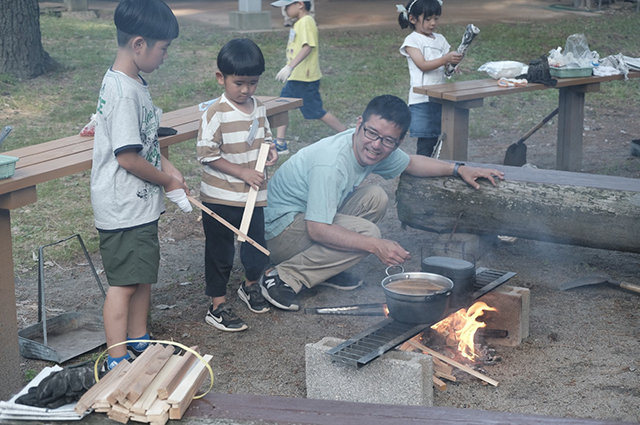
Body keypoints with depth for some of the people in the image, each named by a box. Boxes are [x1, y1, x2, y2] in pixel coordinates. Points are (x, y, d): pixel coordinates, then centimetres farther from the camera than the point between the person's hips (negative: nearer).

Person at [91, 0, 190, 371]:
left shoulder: (134, 83, 8)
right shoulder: (123, 92, -24)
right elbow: (128, 157, -24)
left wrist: (167, 166, 5)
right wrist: (169, 182, -11)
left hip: (141, 204, 10)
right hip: (124, 209, -10)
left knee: (143, 276, 19)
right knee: (124, 282, -2)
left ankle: (139, 344, 33)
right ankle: (117, 365, 7)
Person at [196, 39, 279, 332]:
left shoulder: (259, 109, 3)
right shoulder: (215, 114, -17)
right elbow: (207, 155, -16)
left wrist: (270, 149, -5)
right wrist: (243, 172, -20)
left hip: (253, 196, 6)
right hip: (219, 197, -6)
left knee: (257, 244, 16)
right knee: (220, 252, 5)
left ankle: (250, 286, 42)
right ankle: (217, 306, 16)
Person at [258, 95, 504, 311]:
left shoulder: (376, 149, -4)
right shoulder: (330, 165, -32)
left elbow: (411, 163, 18)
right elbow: (317, 230, -35)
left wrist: (458, 169, 7)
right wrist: (375, 246, -35)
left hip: (310, 216, 9)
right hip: (279, 229, -9)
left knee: (375, 198, -4)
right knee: (367, 232, -23)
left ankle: (323, 267, 3)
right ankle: (285, 276, -17)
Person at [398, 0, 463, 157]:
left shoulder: (440, 39, 16)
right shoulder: (412, 41, -2)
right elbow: (422, 65, -14)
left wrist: (455, 60, -13)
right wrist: (446, 59, -27)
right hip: (421, 99, -6)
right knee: (426, 143, -8)